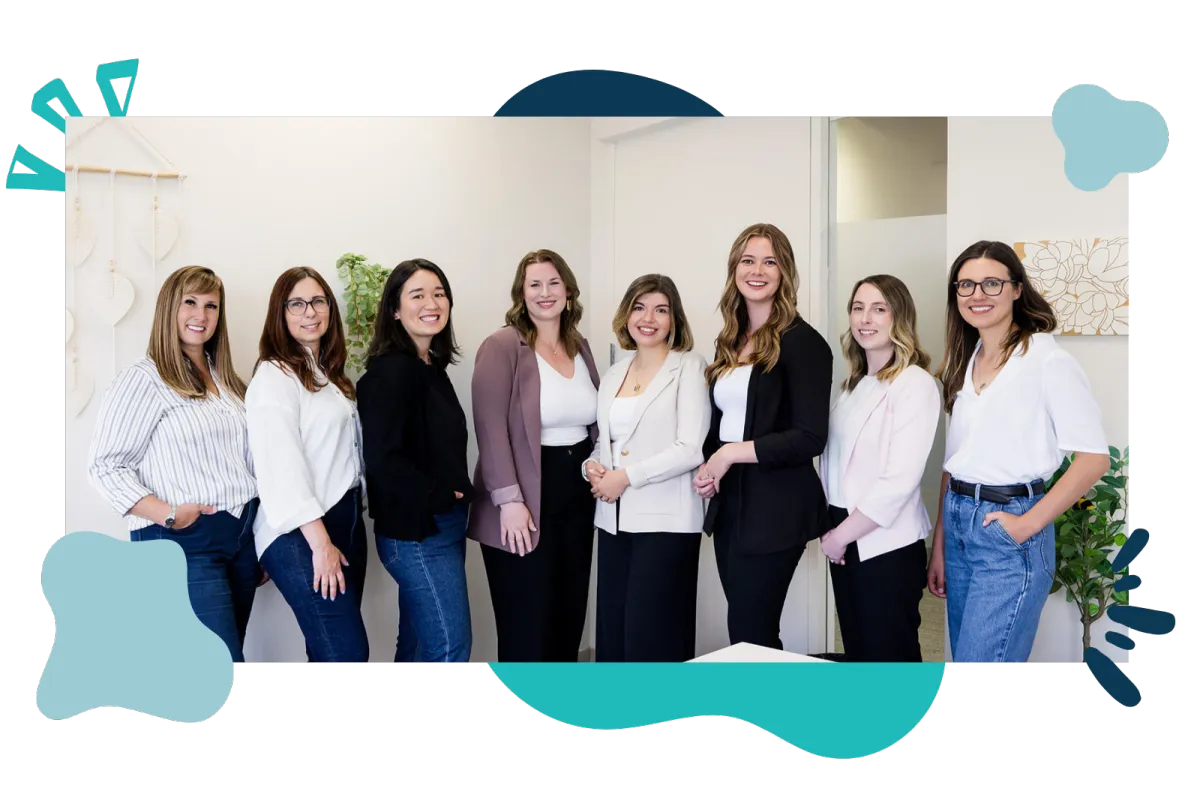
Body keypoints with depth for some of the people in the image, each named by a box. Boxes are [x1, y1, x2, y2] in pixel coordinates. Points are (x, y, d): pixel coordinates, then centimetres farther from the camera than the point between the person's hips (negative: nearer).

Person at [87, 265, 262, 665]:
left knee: (225, 658, 13)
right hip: (182, 544, -7)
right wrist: (168, 514, -22)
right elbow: (105, 467, -12)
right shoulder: (142, 379, -7)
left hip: (243, 537, 7)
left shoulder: (225, 378, 15)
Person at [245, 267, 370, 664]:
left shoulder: (328, 373, 18)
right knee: (347, 653, -11)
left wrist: (341, 535, 11)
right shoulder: (274, 377, -9)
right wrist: (320, 543, -20)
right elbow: (281, 466, -17)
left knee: (333, 651, 10)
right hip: (299, 533, -8)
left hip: (346, 521, 8)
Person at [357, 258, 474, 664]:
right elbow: (384, 460, -24)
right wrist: (439, 496, -16)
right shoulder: (390, 371, -16)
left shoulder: (432, 367, 12)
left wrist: (455, 500, 4)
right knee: (450, 648, -5)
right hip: (416, 531, -9)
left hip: (441, 524, 9)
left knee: (418, 646, 15)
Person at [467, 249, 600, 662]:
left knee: (570, 619, 13)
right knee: (528, 628, 1)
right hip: (525, 504, -6)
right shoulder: (501, 347, -9)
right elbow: (491, 429, -15)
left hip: (577, 499, 7)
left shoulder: (580, 347, 12)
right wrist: (509, 499, -20)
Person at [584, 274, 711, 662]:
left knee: (650, 638, -4)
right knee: (611, 634, 9)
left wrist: (625, 477, -13)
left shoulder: (689, 366, -5)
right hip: (614, 520, 6)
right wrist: (592, 467, -3)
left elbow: (692, 450, -13)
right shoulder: (614, 373, 14)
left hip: (666, 520, -6)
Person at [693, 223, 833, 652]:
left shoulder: (802, 341, -10)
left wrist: (732, 454, -14)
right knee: (743, 630, 14)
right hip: (729, 503, 7)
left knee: (750, 635, 1)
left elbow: (809, 438, -16)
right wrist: (707, 465, 0)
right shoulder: (730, 340, 12)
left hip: (775, 508, -7)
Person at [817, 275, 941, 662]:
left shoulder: (915, 384, -14)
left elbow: (899, 481, -21)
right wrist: (830, 528, 2)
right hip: (846, 541, 7)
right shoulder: (855, 383, 12)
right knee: (856, 651, 17)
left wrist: (841, 535, -14)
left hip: (887, 545, -7)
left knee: (889, 654, 6)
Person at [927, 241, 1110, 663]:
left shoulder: (1047, 359, -9)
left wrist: (1028, 524, -14)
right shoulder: (964, 363, 11)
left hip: (1009, 535, -7)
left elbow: (1094, 458, -13)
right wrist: (939, 546, 11)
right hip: (958, 523, 7)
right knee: (963, 652, 14)